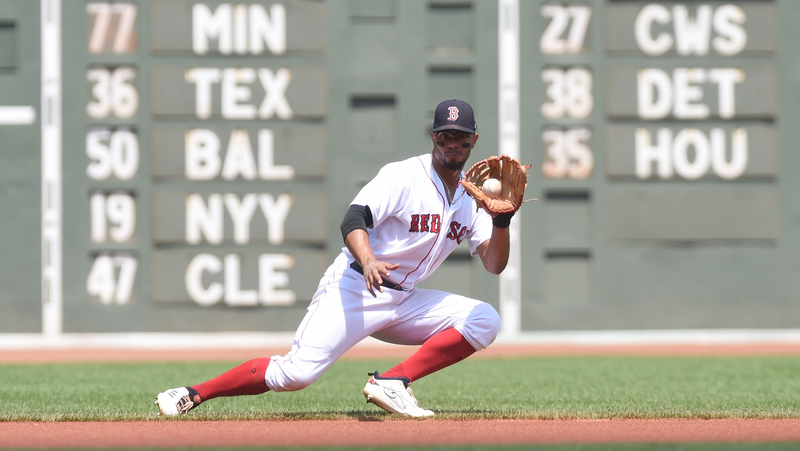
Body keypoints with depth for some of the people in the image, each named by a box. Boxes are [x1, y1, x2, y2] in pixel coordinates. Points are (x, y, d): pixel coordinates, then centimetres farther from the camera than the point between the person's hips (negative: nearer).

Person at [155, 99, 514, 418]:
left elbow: (494, 265, 5)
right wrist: (368, 261, -43)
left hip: (403, 300, 6)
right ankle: (192, 395, -7)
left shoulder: (472, 196, 10)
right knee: (295, 373, -22)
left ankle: (392, 382, -16)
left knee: (484, 320, -12)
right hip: (354, 288, -6)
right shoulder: (403, 176, -9)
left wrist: (502, 219, -14)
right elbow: (353, 220, -23)